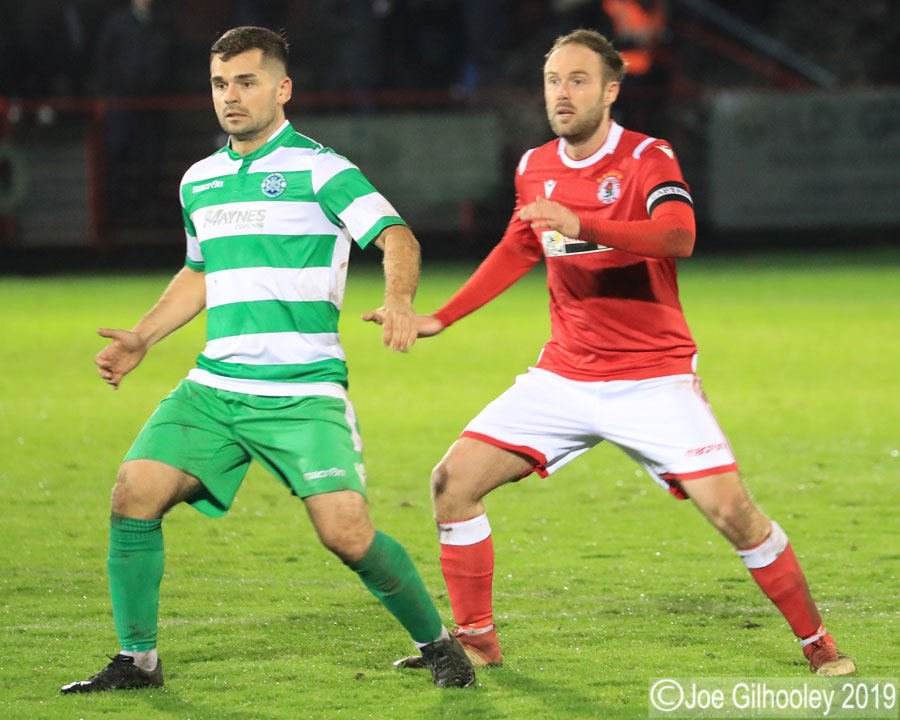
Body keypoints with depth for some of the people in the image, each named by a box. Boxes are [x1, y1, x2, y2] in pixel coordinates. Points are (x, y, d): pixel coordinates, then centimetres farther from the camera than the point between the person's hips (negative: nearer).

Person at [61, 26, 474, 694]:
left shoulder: (318, 168, -5)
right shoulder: (198, 181, 15)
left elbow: (395, 236, -15)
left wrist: (399, 299, -35)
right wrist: (141, 338, 20)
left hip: (304, 393, -5)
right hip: (214, 388, 6)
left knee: (346, 531, -16)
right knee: (135, 491, -11)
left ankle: (437, 643, 7)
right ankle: (137, 659, 3)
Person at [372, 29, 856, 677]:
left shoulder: (647, 158, -11)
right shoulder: (534, 169, 6)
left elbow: (677, 238, -31)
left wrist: (584, 225, -45)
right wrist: (440, 319, 21)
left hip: (654, 377, -5)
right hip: (564, 375, 5)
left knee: (730, 510, -15)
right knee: (454, 482, -6)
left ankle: (819, 645, 3)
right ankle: (476, 641, 8)